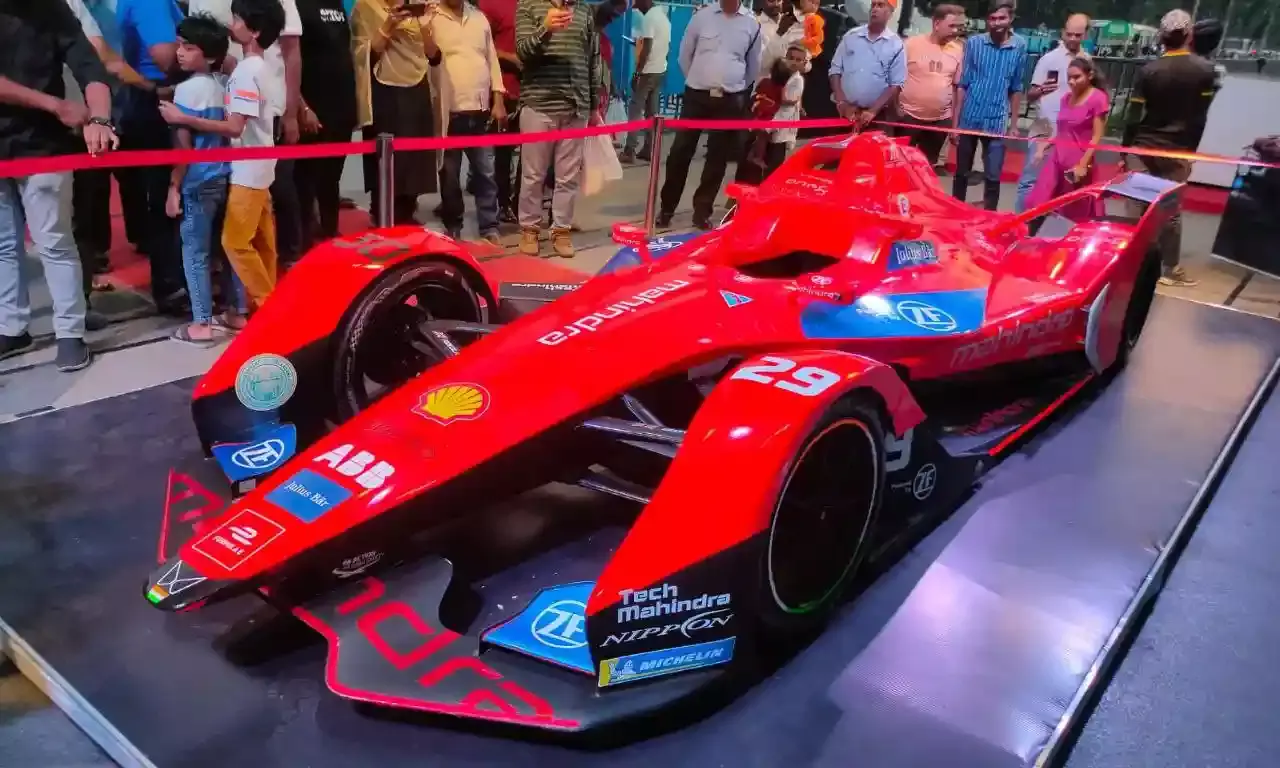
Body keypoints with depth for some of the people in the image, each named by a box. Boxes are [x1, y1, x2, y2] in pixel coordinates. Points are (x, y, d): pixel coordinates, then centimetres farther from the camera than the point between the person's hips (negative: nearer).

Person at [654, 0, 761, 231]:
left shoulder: (752, 24, 3)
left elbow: (754, 65, 15)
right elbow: (685, 53, 9)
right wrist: (695, 80, 12)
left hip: (731, 100, 1)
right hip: (697, 95, -1)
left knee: (718, 158, 3)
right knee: (680, 153, -2)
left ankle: (702, 211, 13)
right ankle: (666, 208, 10)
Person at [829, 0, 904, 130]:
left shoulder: (896, 45, 1)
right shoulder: (851, 36, 7)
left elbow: (896, 84, -3)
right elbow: (835, 69, 6)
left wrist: (872, 111, -13)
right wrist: (842, 103, -6)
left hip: (875, 115, -2)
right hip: (844, 112, 2)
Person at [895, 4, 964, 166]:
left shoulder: (958, 50, 3)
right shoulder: (911, 44, -8)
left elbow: (956, 86, 9)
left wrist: (955, 122, 9)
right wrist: (895, 108, -7)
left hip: (941, 120, 3)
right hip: (909, 117, -3)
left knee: (927, 165, 12)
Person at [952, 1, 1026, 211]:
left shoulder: (1020, 46, 0)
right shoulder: (974, 43, -3)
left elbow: (1016, 88, 7)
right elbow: (962, 84, -1)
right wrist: (955, 121, -3)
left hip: (997, 123, 0)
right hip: (969, 119, 0)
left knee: (993, 177, 1)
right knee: (961, 173, 12)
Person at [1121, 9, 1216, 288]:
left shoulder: (1148, 70, -6)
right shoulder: (1205, 70, -3)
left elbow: (1133, 116, -6)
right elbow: (1200, 117, -1)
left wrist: (1125, 150, 2)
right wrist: (1191, 149, 8)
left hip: (1143, 147, 0)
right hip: (1178, 151, 0)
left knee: (1137, 207, 3)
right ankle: (1169, 269, 12)